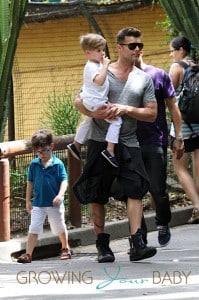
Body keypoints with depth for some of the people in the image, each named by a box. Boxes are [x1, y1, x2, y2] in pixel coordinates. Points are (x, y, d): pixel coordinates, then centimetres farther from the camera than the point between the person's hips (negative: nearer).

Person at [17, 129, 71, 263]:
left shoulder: (58, 164, -8)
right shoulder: (34, 164, 0)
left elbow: (64, 181, -10)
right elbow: (30, 182, 6)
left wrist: (60, 195, -27)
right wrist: (28, 200, 6)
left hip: (54, 203, -1)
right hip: (38, 204, 1)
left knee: (60, 228, 16)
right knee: (33, 229, -6)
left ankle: (65, 248, 38)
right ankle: (28, 254, -8)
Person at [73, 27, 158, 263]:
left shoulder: (144, 79, 9)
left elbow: (152, 113, 4)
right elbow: (79, 101, 3)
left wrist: (126, 109, -12)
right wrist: (94, 113, -17)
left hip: (128, 144, 1)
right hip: (100, 142, -1)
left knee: (135, 190, -16)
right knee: (96, 195, 2)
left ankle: (136, 244, -22)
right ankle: (102, 245, 13)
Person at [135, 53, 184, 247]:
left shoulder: (159, 75, 4)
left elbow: (173, 107, 7)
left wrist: (178, 137, 2)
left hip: (155, 141, -2)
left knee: (157, 188, -4)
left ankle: (163, 224, 21)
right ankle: (139, 236, 10)